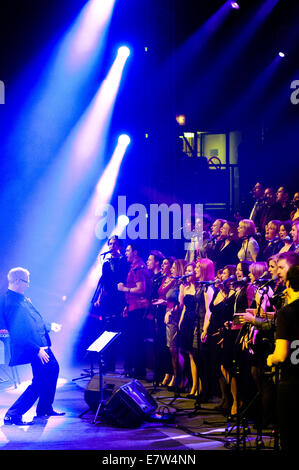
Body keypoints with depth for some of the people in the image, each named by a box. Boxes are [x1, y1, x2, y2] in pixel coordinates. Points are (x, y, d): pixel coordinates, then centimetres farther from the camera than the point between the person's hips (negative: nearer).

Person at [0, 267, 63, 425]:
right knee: (40, 381, -4)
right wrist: (37, 350, -27)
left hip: (42, 344, 10)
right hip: (35, 348, -10)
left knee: (53, 369, 20)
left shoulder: (22, 298, 7)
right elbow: (17, 333, -28)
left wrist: (49, 326, 30)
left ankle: (45, 409, 32)